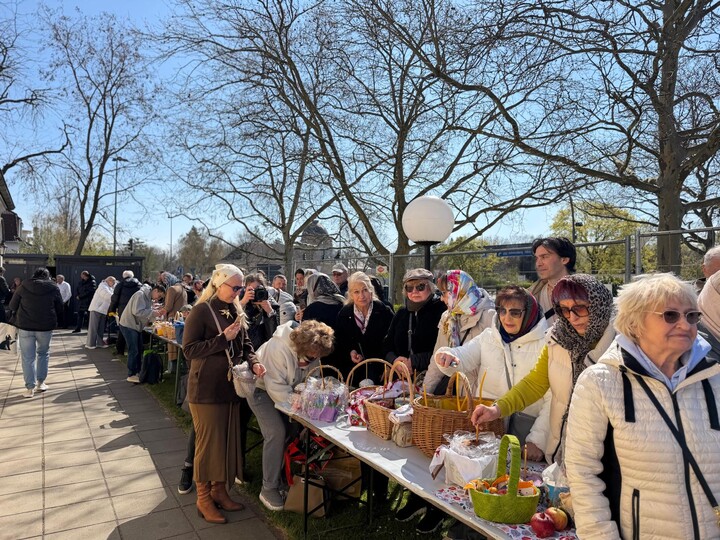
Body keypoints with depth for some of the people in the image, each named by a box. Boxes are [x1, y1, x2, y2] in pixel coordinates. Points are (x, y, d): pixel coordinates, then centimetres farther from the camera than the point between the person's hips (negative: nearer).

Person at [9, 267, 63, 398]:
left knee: (28, 357, 4)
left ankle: (30, 388, 3)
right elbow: (60, 308, 5)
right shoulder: (53, 288, -1)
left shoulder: (23, 286, 0)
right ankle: (40, 382, 22)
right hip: (46, 326, 0)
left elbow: (12, 306, 5)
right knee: (43, 353, 20)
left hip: (25, 325, 0)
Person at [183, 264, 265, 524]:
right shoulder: (201, 311, -12)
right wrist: (223, 338, -22)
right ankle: (203, 497, 18)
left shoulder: (236, 311, 8)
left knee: (228, 439, 13)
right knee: (208, 442, 2)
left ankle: (219, 489, 29)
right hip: (207, 388, -7)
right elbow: (189, 349, -16)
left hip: (231, 385, 7)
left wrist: (253, 362, -9)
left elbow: (245, 343, 11)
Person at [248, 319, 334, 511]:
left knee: (296, 429, -5)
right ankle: (269, 489, -4)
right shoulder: (279, 348, -35)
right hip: (261, 389, -7)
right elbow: (275, 386, -33)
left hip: (288, 389, 7)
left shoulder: (312, 349, -13)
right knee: (277, 433, -18)